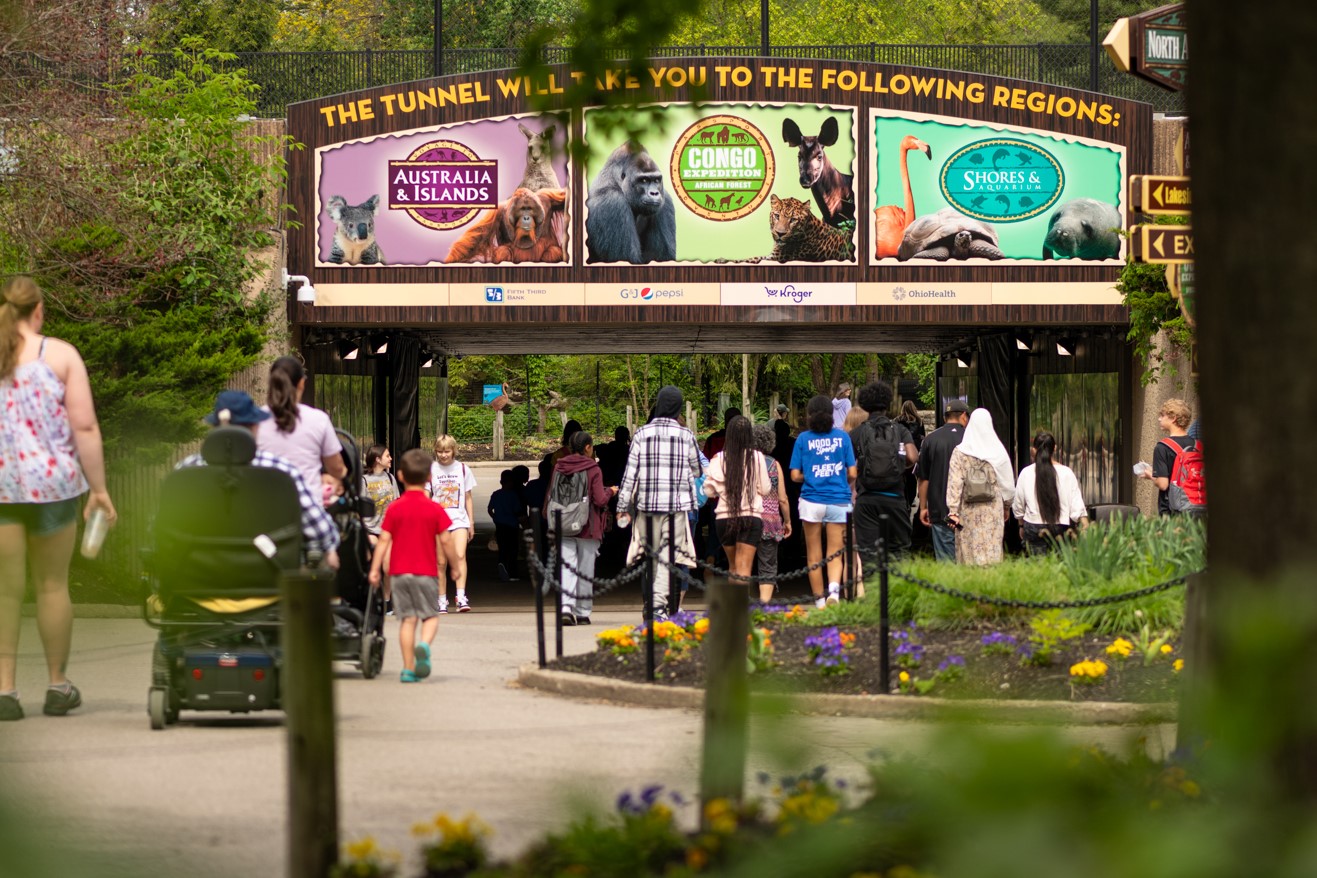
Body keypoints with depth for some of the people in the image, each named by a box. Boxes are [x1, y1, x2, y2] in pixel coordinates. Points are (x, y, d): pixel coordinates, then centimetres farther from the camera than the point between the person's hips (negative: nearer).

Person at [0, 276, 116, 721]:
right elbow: (85, 427, -6)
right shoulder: (60, 355, 0)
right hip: (52, 484, -1)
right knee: (52, 585, 12)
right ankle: (58, 687, 21)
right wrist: (98, 489, -1)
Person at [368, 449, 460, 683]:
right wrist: (455, 565, 9)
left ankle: (408, 668, 1)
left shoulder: (394, 508, 0)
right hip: (426, 571, -1)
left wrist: (375, 569, -2)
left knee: (407, 619, 4)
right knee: (430, 615, 8)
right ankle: (424, 645, -24)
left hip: (399, 571, 1)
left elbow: (384, 540, -4)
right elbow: (446, 541, -4)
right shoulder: (435, 509, -3)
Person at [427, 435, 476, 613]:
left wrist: (471, 522, 11)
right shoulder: (431, 470, 5)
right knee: (440, 562, 1)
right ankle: (442, 601, 8)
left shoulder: (463, 469, 7)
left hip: (459, 519, 0)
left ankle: (461, 597, -24)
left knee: (460, 556, -18)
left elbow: (468, 498, 13)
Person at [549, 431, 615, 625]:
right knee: (585, 569, 9)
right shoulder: (593, 470, -8)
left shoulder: (559, 467, 3)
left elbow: (551, 495, 6)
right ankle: (583, 613, 15)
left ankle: (565, 608, -20)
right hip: (587, 528, -2)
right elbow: (600, 500, -11)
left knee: (567, 566, -1)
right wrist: (610, 491, 9)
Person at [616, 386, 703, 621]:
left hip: (647, 504, 1)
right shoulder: (686, 436, 0)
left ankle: (654, 603, 18)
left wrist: (623, 507, 4)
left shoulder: (641, 434, 0)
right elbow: (697, 471, 12)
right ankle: (659, 604, -19)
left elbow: (630, 473, -1)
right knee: (668, 556, -4)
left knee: (653, 555, 12)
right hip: (677, 504, -1)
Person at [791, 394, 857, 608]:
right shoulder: (842, 437, 1)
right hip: (839, 500, 1)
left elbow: (795, 476, -2)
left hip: (811, 500, -1)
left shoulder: (803, 439, -1)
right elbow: (852, 474, 1)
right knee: (835, 554, 3)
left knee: (814, 555, 11)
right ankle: (834, 588, -23)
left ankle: (819, 599, 13)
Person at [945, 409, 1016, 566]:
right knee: (992, 551, 3)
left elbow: (955, 482, -9)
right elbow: (1007, 482, 7)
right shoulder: (998, 452, -2)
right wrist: (1007, 506, 21)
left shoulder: (960, 452, -5)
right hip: (993, 511, 0)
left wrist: (953, 510, -10)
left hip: (968, 511, 0)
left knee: (969, 552, 4)